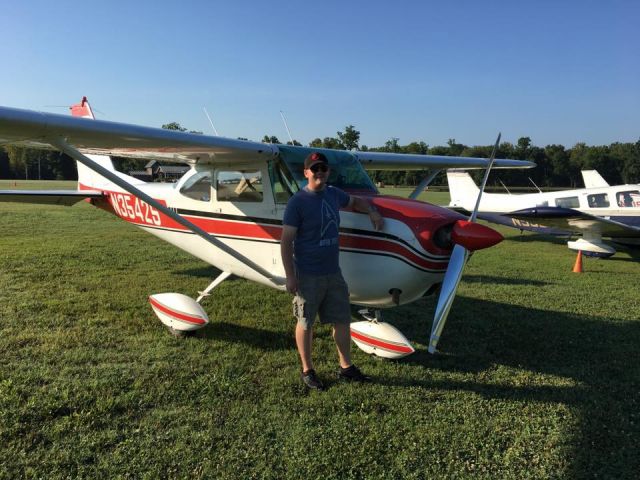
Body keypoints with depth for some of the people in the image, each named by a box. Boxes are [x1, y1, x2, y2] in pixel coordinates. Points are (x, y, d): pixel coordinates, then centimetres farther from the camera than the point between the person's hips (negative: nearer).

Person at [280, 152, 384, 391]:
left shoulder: (333, 194, 6)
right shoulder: (297, 202, -12)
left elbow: (355, 201, 28)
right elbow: (286, 241, -12)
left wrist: (372, 211, 8)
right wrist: (290, 276, -15)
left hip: (333, 272, 6)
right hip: (307, 276, -6)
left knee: (342, 319, 13)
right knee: (305, 323, 7)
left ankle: (346, 367, 29)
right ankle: (307, 371, 25)